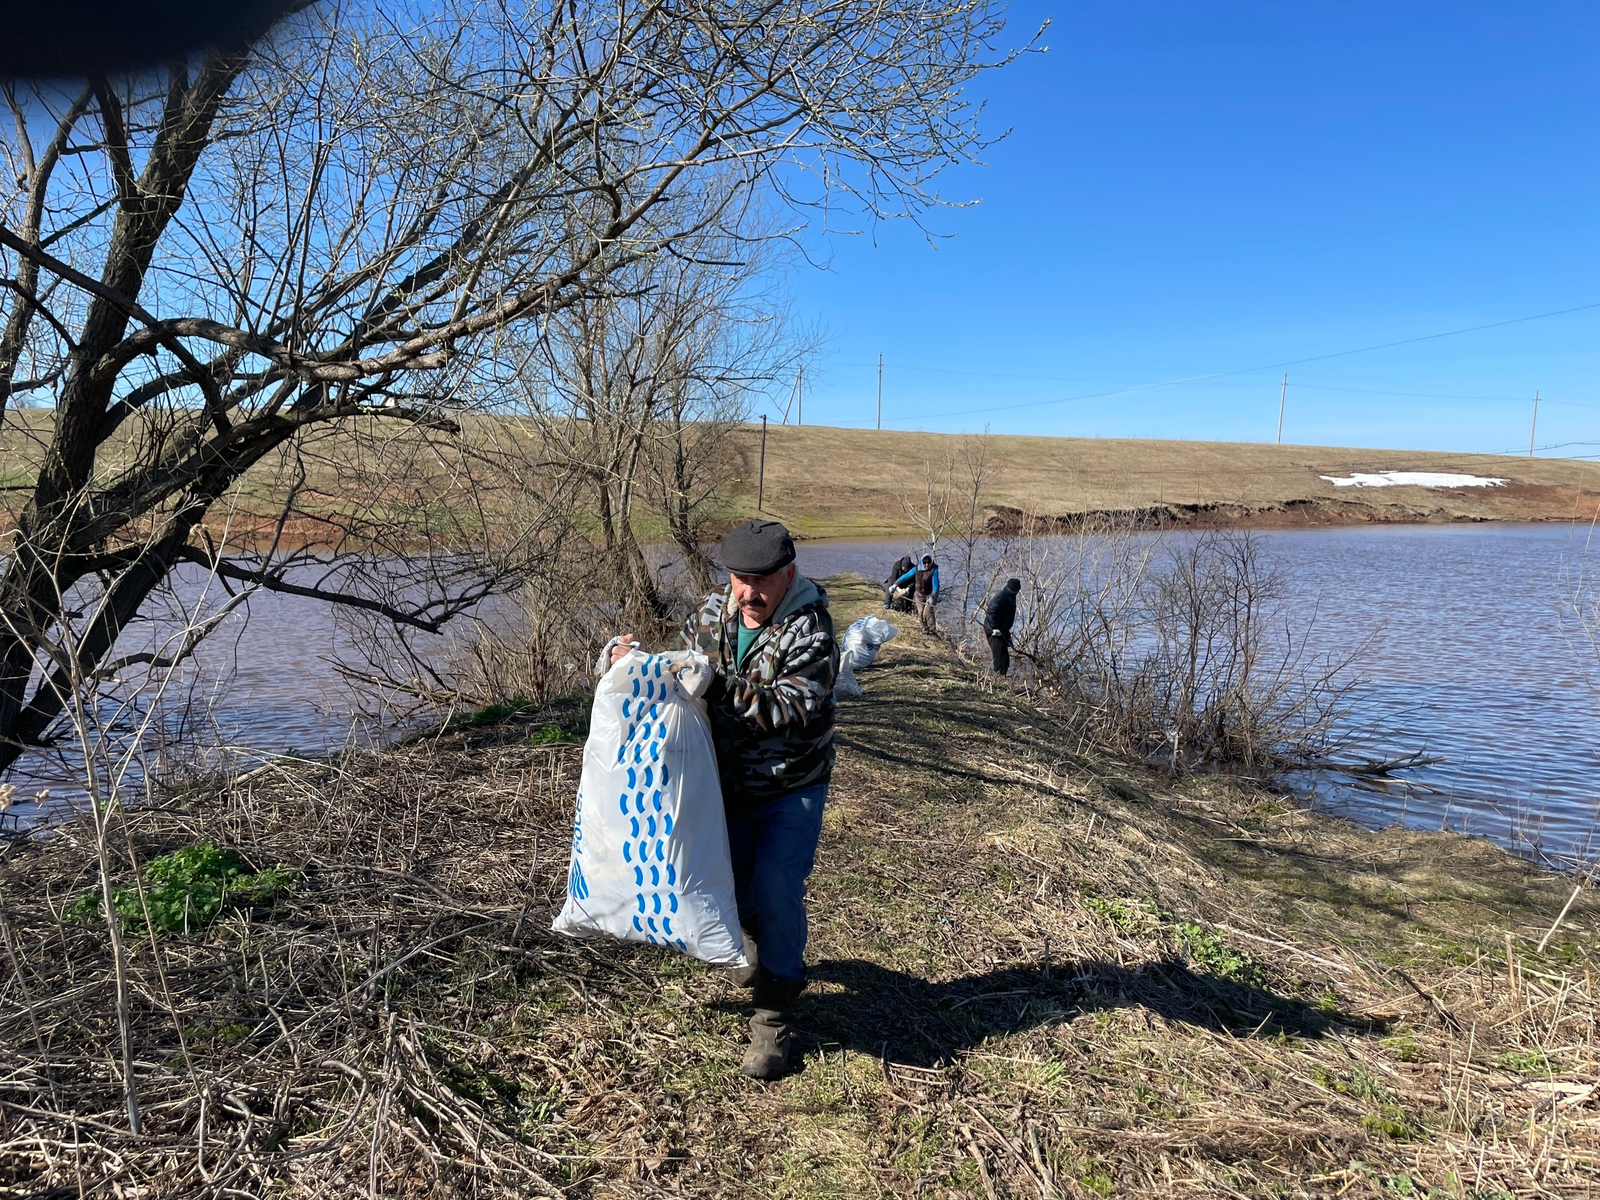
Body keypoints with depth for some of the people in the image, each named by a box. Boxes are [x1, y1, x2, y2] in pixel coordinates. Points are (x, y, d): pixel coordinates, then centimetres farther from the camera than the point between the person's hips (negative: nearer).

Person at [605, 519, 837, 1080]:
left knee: (778, 892, -11)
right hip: (729, 783, 6)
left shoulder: (809, 631, -22)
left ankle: (775, 1016, 7)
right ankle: (762, 944, 52)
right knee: (735, 885, 17)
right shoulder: (712, 612, -4)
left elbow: (794, 709, -32)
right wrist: (625, 655, -9)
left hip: (792, 789, -5)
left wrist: (717, 686, -38)